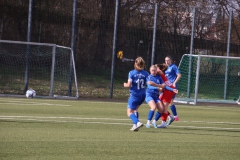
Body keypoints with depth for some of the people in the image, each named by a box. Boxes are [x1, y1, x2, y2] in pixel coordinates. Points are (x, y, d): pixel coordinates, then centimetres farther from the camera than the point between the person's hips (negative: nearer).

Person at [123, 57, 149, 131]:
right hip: (142, 95, 5)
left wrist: (125, 84, 10)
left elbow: (129, 85, -11)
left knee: (129, 112, -4)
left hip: (134, 94, -5)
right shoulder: (146, 73, -1)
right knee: (135, 109, 26)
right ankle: (135, 125, 18)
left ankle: (138, 122, -29)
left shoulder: (131, 73, -9)